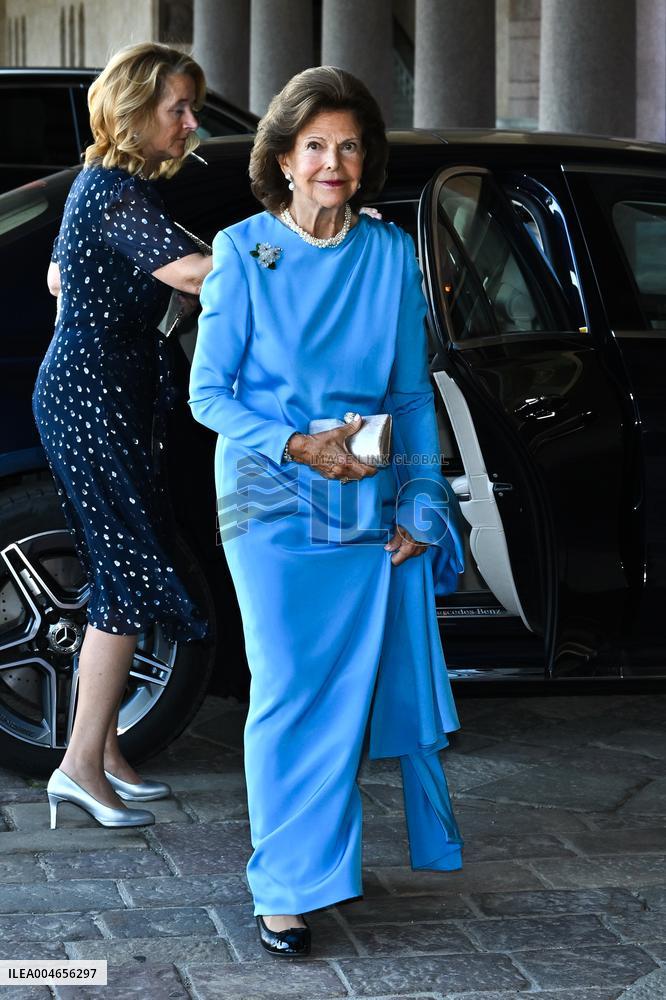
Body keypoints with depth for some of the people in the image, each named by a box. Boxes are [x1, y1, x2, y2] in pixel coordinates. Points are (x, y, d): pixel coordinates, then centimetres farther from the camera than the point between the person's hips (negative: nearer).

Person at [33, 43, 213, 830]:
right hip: (93, 394, -10)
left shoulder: (99, 181, 14)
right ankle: (83, 765, -4)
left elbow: (58, 278, 28)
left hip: (79, 388, 10)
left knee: (120, 572, 12)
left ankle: (101, 753, 19)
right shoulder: (118, 192, -18)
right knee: (131, 572, -8)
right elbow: (190, 271, -33)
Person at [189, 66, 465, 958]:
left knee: (393, 678, 5)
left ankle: (430, 841, 28)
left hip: (375, 501, 3)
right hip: (273, 501, -2)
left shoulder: (391, 254, 4)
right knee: (291, 692, -3)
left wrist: (420, 506, 2)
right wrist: (298, 445, -16)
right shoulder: (243, 251, -3)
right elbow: (208, 393, -3)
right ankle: (287, 889, 8)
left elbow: (412, 393, 9)